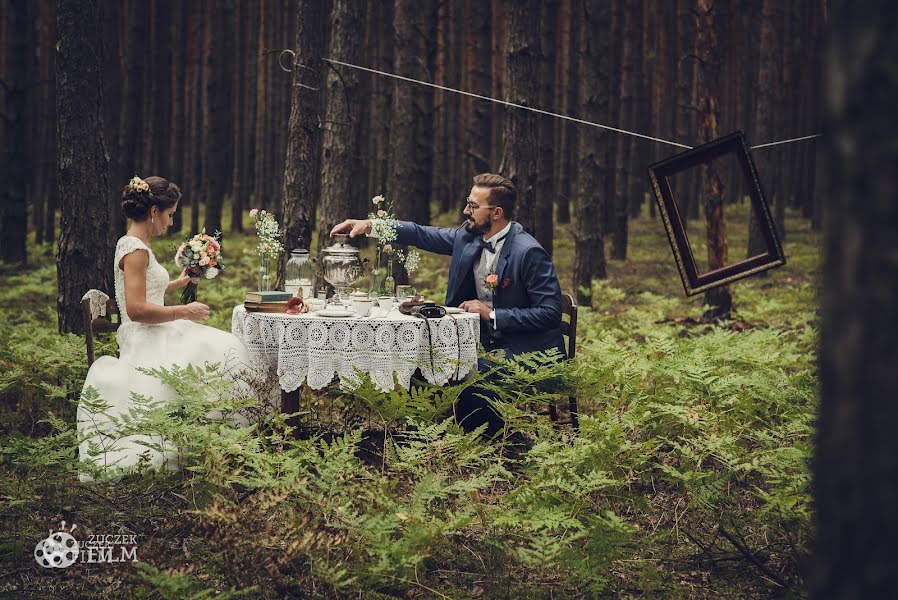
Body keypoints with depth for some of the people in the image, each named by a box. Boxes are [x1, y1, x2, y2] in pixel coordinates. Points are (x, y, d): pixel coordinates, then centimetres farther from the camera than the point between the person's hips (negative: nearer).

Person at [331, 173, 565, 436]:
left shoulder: (529, 252, -21)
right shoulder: (470, 235, 2)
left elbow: (550, 313, -21)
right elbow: (424, 235, 11)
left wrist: (492, 315, -21)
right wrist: (370, 225, 1)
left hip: (525, 350, -8)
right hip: (486, 342, 8)